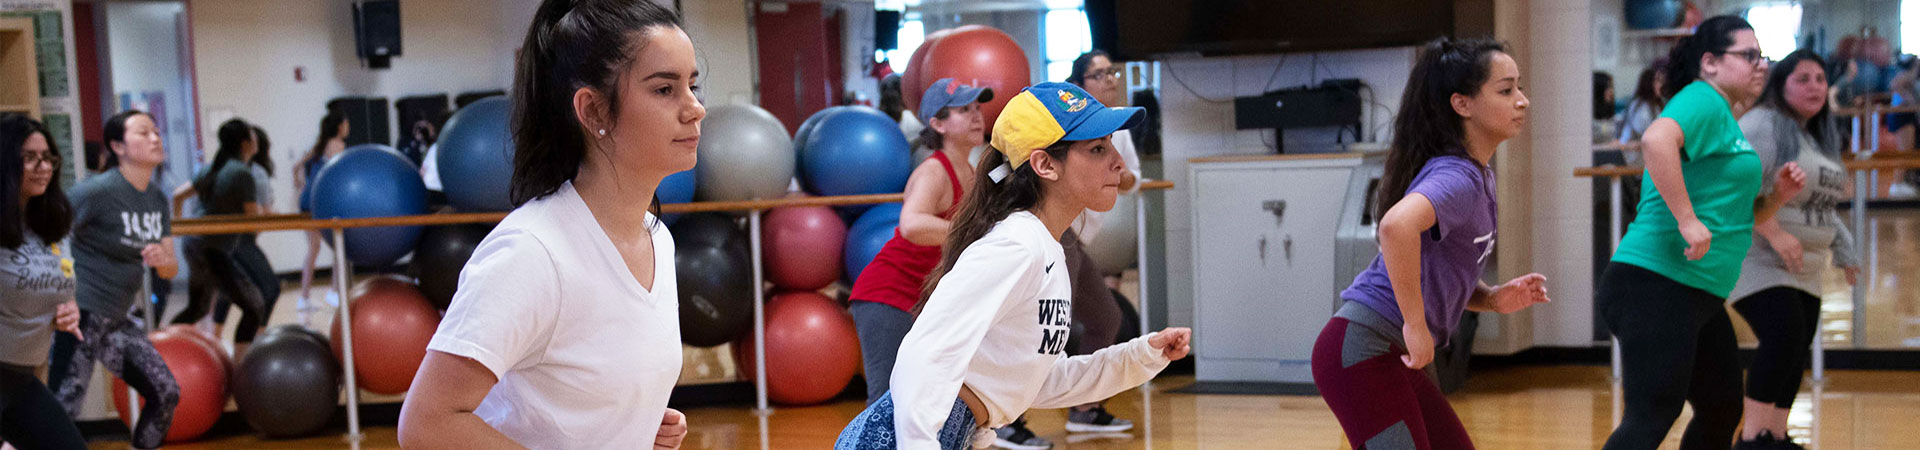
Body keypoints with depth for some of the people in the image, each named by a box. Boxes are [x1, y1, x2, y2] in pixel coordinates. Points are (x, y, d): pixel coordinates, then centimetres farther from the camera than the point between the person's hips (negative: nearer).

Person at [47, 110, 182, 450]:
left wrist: (162, 260, -12)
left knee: (165, 394, 8)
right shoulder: (100, 191, -14)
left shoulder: (157, 198, 9)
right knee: (61, 412, -12)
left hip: (116, 321, 8)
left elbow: (171, 270, 11)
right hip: (81, 316, -8)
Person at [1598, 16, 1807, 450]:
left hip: (1702, 297, 10)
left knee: (1722, 413, 17)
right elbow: (1655, 139, -30)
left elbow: (1742, 217, 31)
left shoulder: (1726, 121, 23)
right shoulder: (1702, 100, -6)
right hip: (1656, 283, -10)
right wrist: (1686, 218, -30)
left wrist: (1778, 194, 11)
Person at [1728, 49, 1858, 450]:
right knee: (1784, 336, -23)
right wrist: (1775, 233, -29)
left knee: (1795, 354, 7)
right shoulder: (1762, 125, -11)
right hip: (1756, 259, -9)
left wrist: (1844, 252, 27)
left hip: (1800, 267, 9)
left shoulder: (1821, 139, 18)